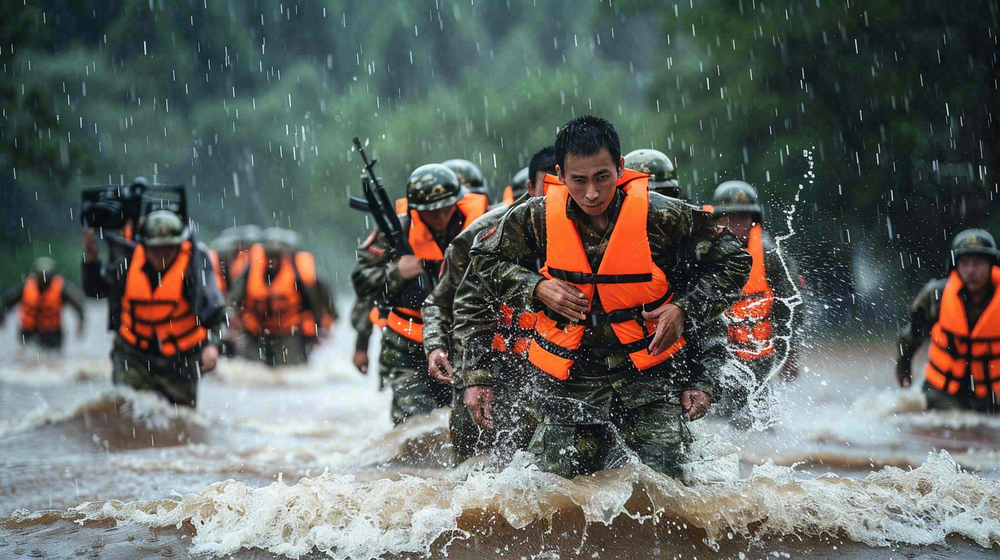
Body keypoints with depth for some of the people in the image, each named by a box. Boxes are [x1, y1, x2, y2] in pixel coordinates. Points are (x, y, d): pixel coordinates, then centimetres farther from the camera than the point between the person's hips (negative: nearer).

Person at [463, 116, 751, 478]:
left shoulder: (661, 217, -14)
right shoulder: (537, 218, -10)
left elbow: (732, 262, -2)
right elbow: (484, 259, 7)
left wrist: (685, 310, -15)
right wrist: (536, 289, -10)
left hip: (649, 373, -1)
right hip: (569, 377, 1)